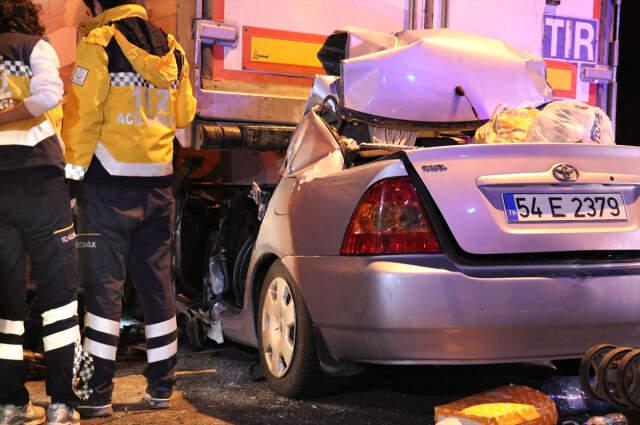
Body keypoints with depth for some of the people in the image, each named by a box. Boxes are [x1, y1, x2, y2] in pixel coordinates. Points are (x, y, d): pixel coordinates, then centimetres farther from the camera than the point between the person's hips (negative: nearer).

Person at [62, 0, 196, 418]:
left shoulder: (100, 42, -7)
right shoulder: (172, 48, 9)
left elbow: (82, 114, -12)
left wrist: (72, 173, -6)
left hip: (110, 184, -5)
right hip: (158, 186, 5)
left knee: (105, 285, -1)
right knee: (158, 284, 11)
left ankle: (99, 394, 2)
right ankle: (162, 385, 19)